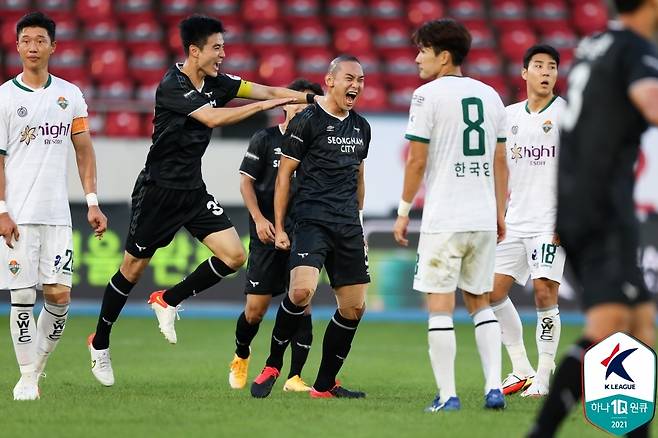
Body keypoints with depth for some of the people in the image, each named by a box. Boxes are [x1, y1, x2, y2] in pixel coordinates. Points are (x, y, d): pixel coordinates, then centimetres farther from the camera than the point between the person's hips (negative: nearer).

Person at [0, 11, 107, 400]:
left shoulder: (70, 95, 10)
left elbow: (84, 150, 14)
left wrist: (93, 202, 7)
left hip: (57, 214, 3)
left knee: (60, 296, -2)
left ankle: (39, 364, 18)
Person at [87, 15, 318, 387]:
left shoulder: (216, 83, 4)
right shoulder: (172, 86, -18)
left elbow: (267, 91, 2)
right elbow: (213, 118, -29)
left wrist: (313, 98, -10)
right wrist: (266, 104, -28)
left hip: (194, 191, 7)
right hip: (159, 190, -7)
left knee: (234, 256, -8)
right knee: (133, 269, 2)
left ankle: (169, 300, 11)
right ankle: (100, 342, 21)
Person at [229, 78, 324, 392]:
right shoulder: (265, 139, 1)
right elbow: (246, 181, 3)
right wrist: (259, 219, -9)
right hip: (268, 234, -1)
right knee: (256, 307, -1)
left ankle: (294, 377, -2)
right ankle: (241, 358, 29)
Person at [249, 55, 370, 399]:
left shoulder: (361, 127, 15)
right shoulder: (306, 121, -4)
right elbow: (284, 174, -2)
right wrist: (279, 227, -5)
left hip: (348, 228, 7)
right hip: (311, 221, -7)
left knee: (354, 307, 3)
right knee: (302, 290, -26)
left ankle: (325, 384, 14)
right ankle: (272, 365, -6)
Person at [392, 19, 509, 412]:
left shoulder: (428, 95, -6)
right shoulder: (490, 95, 11)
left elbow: (417, 161, -7)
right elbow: (500, 161, 14)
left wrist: (404, 211, 2)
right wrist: (500, 212, 21)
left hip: (443, 220, -6)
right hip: (484, 217, 6)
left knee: (440, 305, -1)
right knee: (480, 302, 15)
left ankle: (447, 394, -4)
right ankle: (494, 386, 5)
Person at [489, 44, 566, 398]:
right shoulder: (509, 115, 13)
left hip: (550, 222, -6)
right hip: (515, 220, 6)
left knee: (545, 293, -10)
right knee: (494, 291, 3)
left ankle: (543, 376, -2)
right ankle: (521, 370, 13)